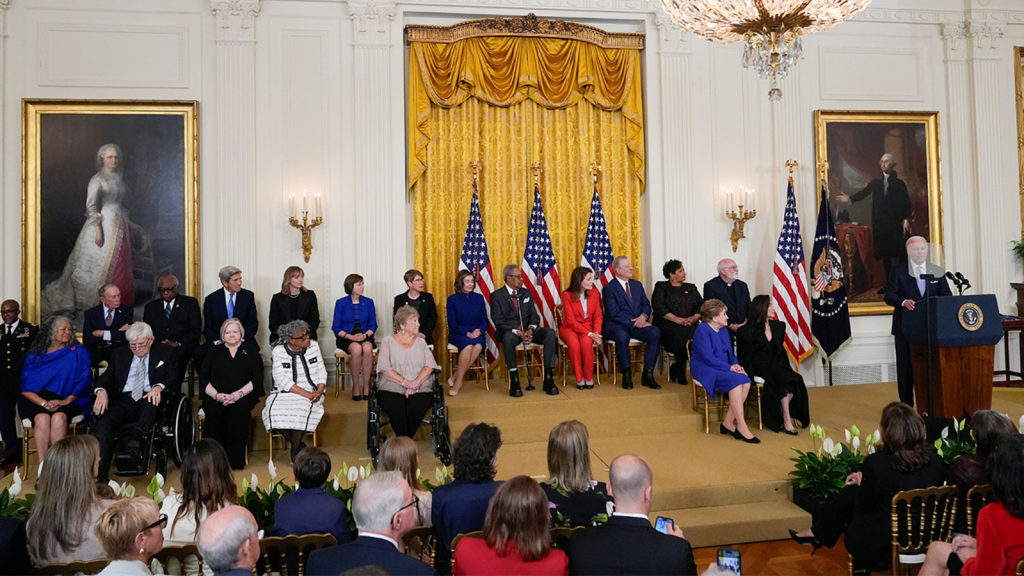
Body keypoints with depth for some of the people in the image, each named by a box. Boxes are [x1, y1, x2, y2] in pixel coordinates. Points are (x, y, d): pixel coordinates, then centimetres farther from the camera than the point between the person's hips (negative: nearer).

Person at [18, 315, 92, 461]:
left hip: (68, 401, -1)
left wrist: (66, 401, -14)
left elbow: (84, 381, 2)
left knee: (58, 417, -33)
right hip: (38, 401, 1)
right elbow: (26, 388, 4)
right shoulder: (35, 355, 13)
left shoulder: (79, 352, 12)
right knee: (42, 418, -32)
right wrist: (44, 403, -14)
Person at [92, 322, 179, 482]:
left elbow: (173, 378, 1)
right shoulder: (120, 355, 20)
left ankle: (136, 444, -47)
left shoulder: (165, 353, 11)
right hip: (123, 401, 2)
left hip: (150, 400, -2)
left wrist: (159, 387, -22)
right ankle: (101, 476, -29)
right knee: (104, 422, -27)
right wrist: (101, 391, -12)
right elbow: (106, 378, 13)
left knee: (149, 402, -38)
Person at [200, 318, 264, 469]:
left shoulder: (251, 353, 18)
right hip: (216, 397, 1)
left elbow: (257, 379, 5)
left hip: (243, 397, -1)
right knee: (214, 411, -33)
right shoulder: (214, 352, 21)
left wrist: (238, 394, -12)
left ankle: (235, 459, -32)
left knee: (239, 410, -35)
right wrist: (217, 395, -9)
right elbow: (203, 379, 10)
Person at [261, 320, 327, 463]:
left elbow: (321, 372, 8)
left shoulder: (313, 346, 5)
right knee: (274, 410, -30)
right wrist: (306, 393, -22)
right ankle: (299, 445, -8)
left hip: (311, 392, 0)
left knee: (301, 409, -32)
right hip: (284, 392, 0)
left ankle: (295, 451, -12)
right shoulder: (278, 351, -3)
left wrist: (319, 390, -13)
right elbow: (282, 380, -12)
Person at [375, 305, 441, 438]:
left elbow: (429, 366, 6)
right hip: (392, 388, -2)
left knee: (416, 408, -31)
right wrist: (405, 382, -15)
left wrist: (416, 382, -12)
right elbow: (385, 368, -2)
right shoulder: (388, 342, 11)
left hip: (420, 388, 2)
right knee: (397, 410, -34)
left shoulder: (421, 342, 20)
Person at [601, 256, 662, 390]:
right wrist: (634, 323, -20)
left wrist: (643, 316, -11)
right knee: (622, 336, -40)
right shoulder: (609, 288, -4)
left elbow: (646, 305, 13)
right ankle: (626, 375, -22)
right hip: (616, 326, -5)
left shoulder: (637, 285, 17)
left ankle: (648, 375, -21)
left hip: (637, 324, 5)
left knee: (655, 332, -25)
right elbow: (614, 314, -13)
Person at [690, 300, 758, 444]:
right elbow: (708, 357, -18)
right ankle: (741, 426, -29)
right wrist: (730, 368, -20)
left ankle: (728, 423, -18)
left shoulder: (724, 332, 18)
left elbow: (731, 354, 21)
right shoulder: (703, 330, -9)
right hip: (705, 370, -8)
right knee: (735, 381, -31)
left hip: (722, 369, 8)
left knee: (746, 381, -21)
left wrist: (736, 365, -2)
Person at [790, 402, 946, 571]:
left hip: (879, 546, -5)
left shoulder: (877, 462, -23)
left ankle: (819, 534, 38)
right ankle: (819, 534, 36)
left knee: (851, 491, 18)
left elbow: (862, 506, -11)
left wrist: (862, 482, 10)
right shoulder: (935, 460, -8)